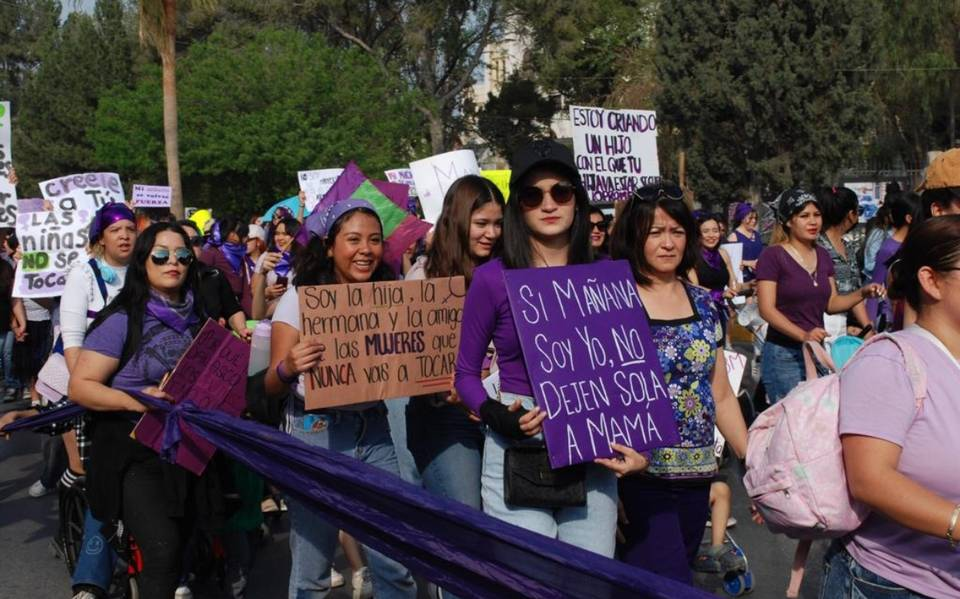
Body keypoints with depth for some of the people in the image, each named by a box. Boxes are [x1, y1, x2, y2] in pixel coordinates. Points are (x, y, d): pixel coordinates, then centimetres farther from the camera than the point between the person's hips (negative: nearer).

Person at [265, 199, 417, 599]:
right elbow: (271, 387, -5)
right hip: (316, 433, -3)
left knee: (396, 563, 3)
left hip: (374, 431, 3)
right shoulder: (301, 296, -4)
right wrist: (288, 368, -27)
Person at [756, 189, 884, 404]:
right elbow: (767, 309, -15)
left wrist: (863, 293, -2)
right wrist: (803, 335, -27)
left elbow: (831, 303, 14)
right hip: (784, 354, -6)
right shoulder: (773, 256, -9)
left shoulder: (823, 256, 12)